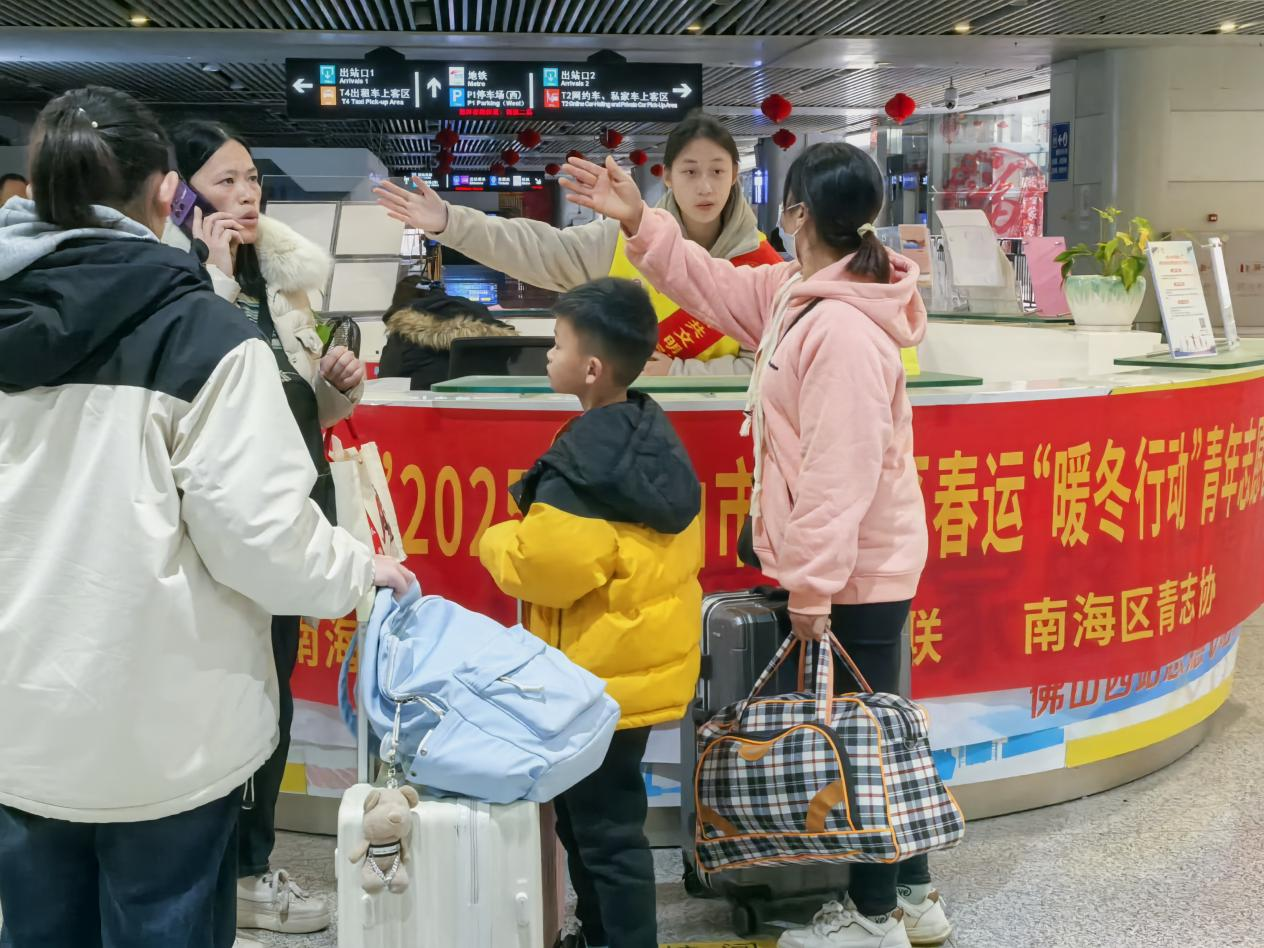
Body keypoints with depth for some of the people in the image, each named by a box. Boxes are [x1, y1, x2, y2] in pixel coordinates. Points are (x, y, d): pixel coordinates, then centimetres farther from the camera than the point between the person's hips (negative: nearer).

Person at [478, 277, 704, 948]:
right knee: (593, 817, 23)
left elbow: (545, 568, -23)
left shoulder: (583, 466, -24)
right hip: (646, 661, 10)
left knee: (603, 830, 3)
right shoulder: (656, 439, 5)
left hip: (600, 677, -10)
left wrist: (498, 540, -4)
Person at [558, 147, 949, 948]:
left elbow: (841, 470, -27)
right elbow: (716, 287, 19)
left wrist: (813, 582, -24)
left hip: (858, 572, -10)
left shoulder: (844, 329, -25)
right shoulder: (799, 294, 7)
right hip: (855, 566, 10)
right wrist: (640, 223, 11)